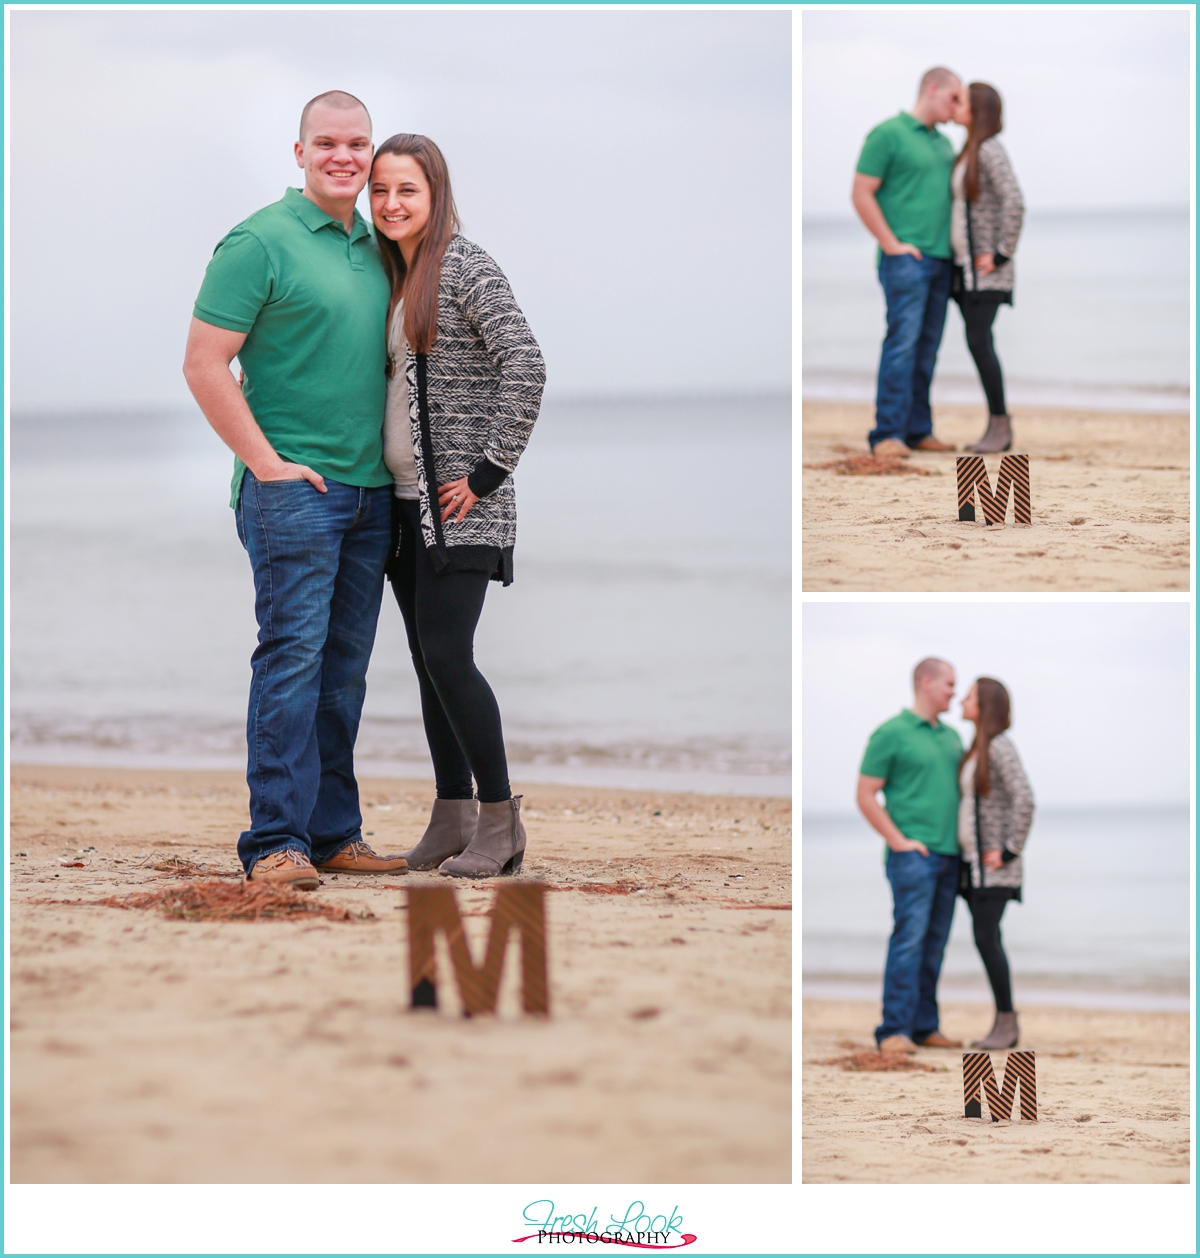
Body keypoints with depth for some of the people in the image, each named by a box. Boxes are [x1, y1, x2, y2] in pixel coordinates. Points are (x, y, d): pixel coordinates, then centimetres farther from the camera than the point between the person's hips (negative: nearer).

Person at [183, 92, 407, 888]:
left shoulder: (375, 248, 15)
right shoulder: (261, 242, -7)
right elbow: (205, 364, -11)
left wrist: (396, 459, 14)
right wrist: (266, 461, -14)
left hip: (370, 490, 7)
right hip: (293, 486, -7)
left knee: (344, 668, 9)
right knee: (293, 653, -12)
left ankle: (334, 832, 15)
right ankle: (276, 843, -12)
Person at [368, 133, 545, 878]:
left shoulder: (465, 267, -10)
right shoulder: (393, 274, 14)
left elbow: (526, 367, -20)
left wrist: (489, 472, -18)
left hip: (459, 506, -8)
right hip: (405, 502, 8)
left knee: (447, 656, -11)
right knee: (428, 661, 9)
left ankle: (501, 824, -4)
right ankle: (454, 820, 15)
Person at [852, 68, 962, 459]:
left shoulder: (944, 144, 20)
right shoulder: (888, 134, -5)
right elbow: (862, 194, -9)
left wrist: (956, 244, 14)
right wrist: (891, 244, -12)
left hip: (940, 260, 8)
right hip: (906, 259, -8)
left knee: (927, 348, 6)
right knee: (903, 341, -15)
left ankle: (918, 430, 10)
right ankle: (887, 434, -16)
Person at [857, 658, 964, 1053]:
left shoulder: (951, 737, 17)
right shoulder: (891, 734, -4)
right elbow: (866, 796, -6)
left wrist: (964, 842, 12)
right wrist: (898, 841, -12)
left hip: (949, 856, 7)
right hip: (914, 854, -7)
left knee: (934, 945, 8)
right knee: (909, 939, -13)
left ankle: (925, 1027, 12)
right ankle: (894, 1031, -14)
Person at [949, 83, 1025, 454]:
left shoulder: (990, 150, -13)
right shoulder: (969, 153, 15)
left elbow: (1014, 201, -24)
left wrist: (1002, 253, -20)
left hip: (986, 269, -9)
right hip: (965, 266, 9)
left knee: (978, 341, -12)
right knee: (978, 344, 7)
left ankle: (1001, 426, -7)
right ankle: (997, 428, 9)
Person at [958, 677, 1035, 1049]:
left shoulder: (1000, 747, -14)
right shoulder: (977, 750, 15)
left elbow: (1024, 799, -24)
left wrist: (1011, 850, -20)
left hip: (994, 864, -9)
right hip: (973, 862, 9)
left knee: (986, 939, -11)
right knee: (986, 941, 7)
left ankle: (1007, 1023, -6)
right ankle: (1003, 1026, 10)